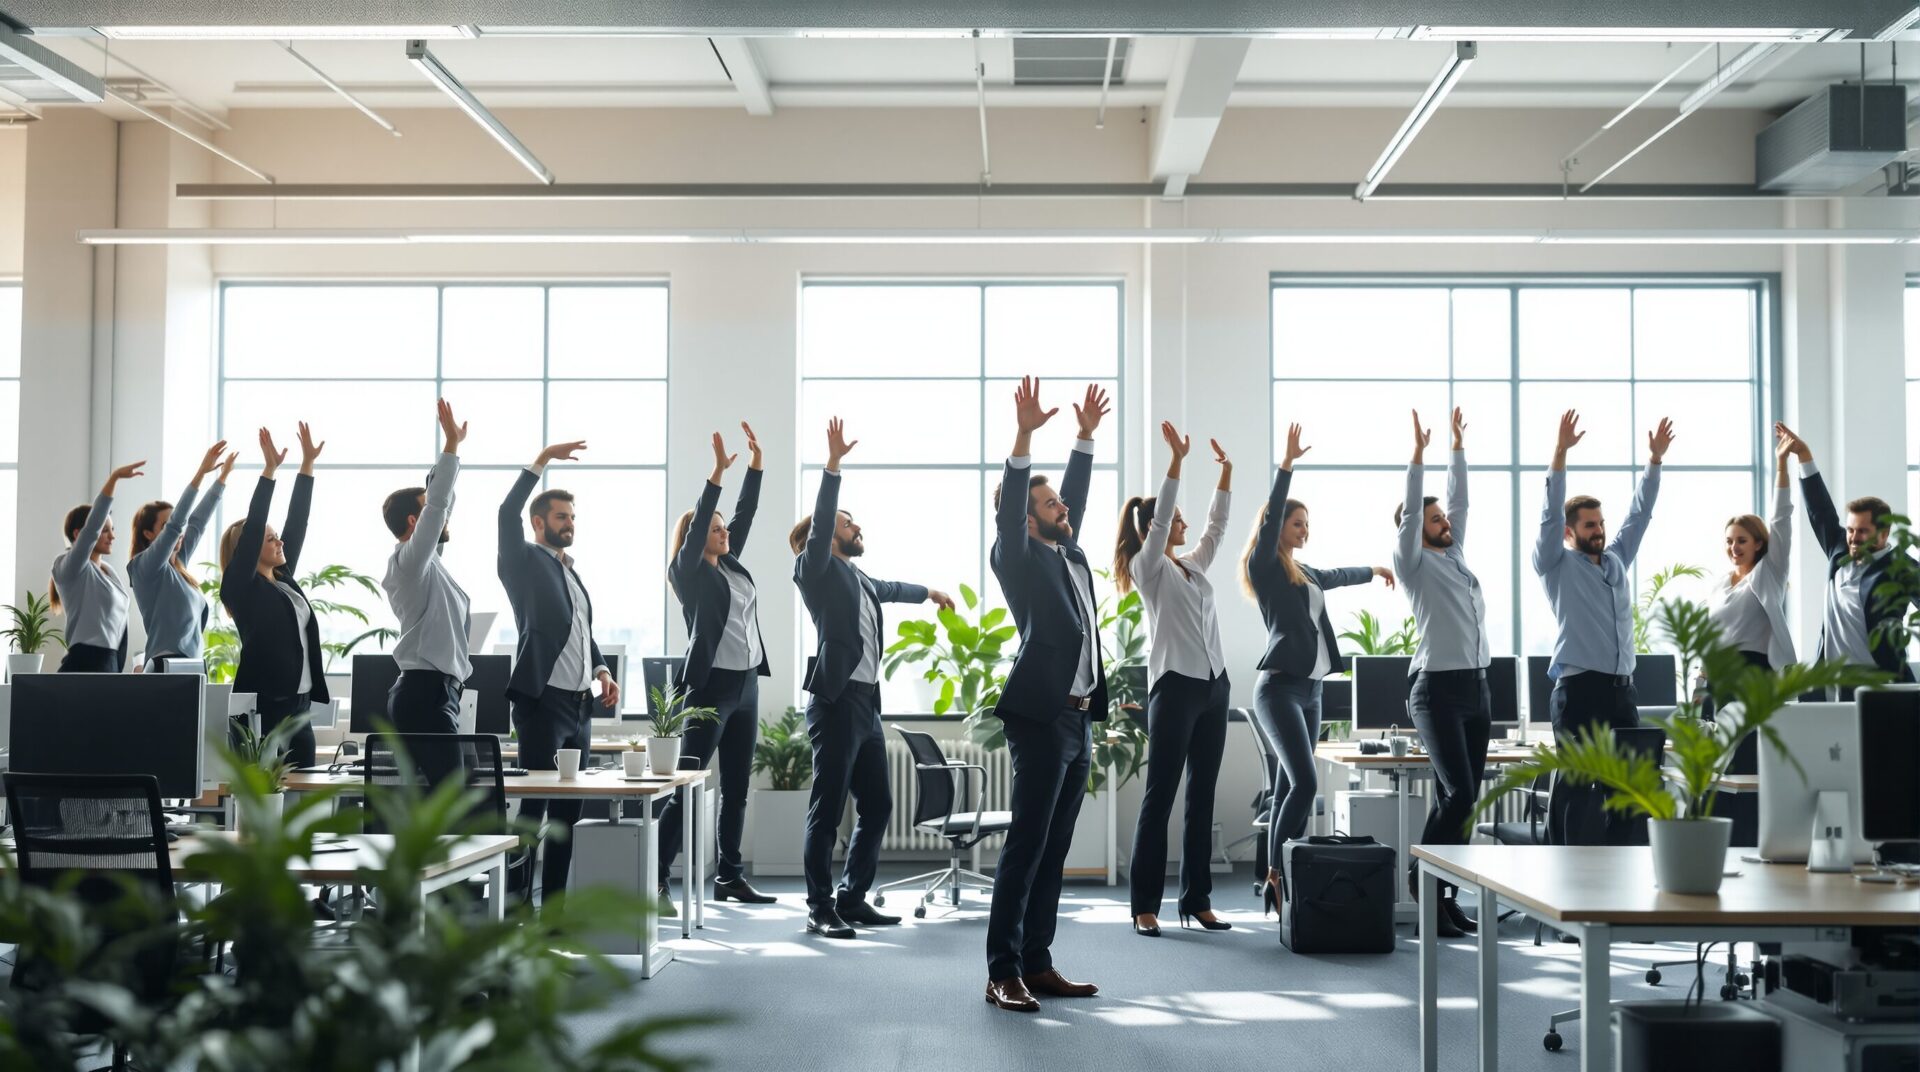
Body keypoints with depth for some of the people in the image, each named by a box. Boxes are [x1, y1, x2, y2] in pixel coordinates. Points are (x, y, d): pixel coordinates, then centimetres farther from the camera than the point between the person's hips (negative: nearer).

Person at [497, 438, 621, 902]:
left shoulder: (572, 572, 21)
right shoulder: (525, 562, -1)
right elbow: (507, 513, -17)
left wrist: (601, 671, 9)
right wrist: (542, 460, -17)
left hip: (580, 705, 8)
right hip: (543, 701, -8)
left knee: (567, 811, 8)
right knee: (534, 807, -7)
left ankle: (554, 903, 13)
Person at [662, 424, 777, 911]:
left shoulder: (731, 565, 13)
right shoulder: (688, 571, -5)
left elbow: (746, 512, 12)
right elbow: (697, 521, -19)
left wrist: (755, 461, 5)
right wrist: (717, 471, -24)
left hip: (746, 684, 8)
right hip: (710, 685, -8)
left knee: (736, 789, 10)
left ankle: (729, 877, 16)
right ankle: (655, 879, -6)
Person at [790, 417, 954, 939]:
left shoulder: (857, 578, 22)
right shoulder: (817, 569, -2)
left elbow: (887, 589, 44)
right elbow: (819, 522, -19)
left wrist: (928, 591, 61)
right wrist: (833, 464, -27)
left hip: (866, 702, 9)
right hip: (836, 701, -9)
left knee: (876, 805, 11)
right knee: (828, 809, -5)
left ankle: (852, 898, 19)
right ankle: (820, 908, 0)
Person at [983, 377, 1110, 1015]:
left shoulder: (1069, 552, 18)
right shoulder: (1019, 559, -3)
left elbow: (1077, 491, 27)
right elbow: (1008, 509, -18)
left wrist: (1087, 435, 23)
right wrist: (1024, 436, -26)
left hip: (1079, 719, 8)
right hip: (1041, 717, -8)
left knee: (1053, 849, 9)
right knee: (1025, 845, -8)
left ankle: (1037, 965, 14)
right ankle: (1002, 974, -6)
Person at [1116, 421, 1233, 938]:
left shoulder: (1193, 564, 17)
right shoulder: (1148, 567, -4)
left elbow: (1217, 525, 16)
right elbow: (1158, 518, -17)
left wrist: (1226, 469, 8)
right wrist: (1176, 460, -23)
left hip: (1213, 686, 7)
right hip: (1174, 687, -7)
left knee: (1202, 797, 8)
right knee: (1160, 798, -4)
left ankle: (1197, 899, 13)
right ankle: (1145, 905, 0)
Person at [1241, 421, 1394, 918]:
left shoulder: (1302, 574, 19)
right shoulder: (1264, 567, -4)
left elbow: (1334, 576, 40)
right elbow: (1270, 516, -18)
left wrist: (1373, 570, 56)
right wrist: (1287, 464, -24)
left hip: (1310, 690, 8)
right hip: (1279, 687, -8)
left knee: (1289, 788, 5)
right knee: (1304, 783, -18)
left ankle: (1282, 884, 6)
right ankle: (1276, 873, -10)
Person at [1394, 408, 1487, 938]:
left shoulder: (1456, 555, 18)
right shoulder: (1413, 562, -1)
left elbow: (1461, 500, 21)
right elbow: (1409, 510, -13)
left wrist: (1458, 448, 18)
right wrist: (1418, 453, -16)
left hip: (1477, 687, 8)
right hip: (1438, 690, -7)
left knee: (1459, 795, 6)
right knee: (1458, 792, -15)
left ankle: (1445, 893, 10)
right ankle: (1422, 872, 0)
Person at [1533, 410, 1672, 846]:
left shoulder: (1617, 560, 18)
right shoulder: (1557, 565, 1)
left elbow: (1639, 514, 17)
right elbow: (1550, 514, -10)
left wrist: (1654, 460, 8)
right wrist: (1560, 454, -20)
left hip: (1622, 688, 6)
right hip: (1579, 689, -6)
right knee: (1575, 788, -6)